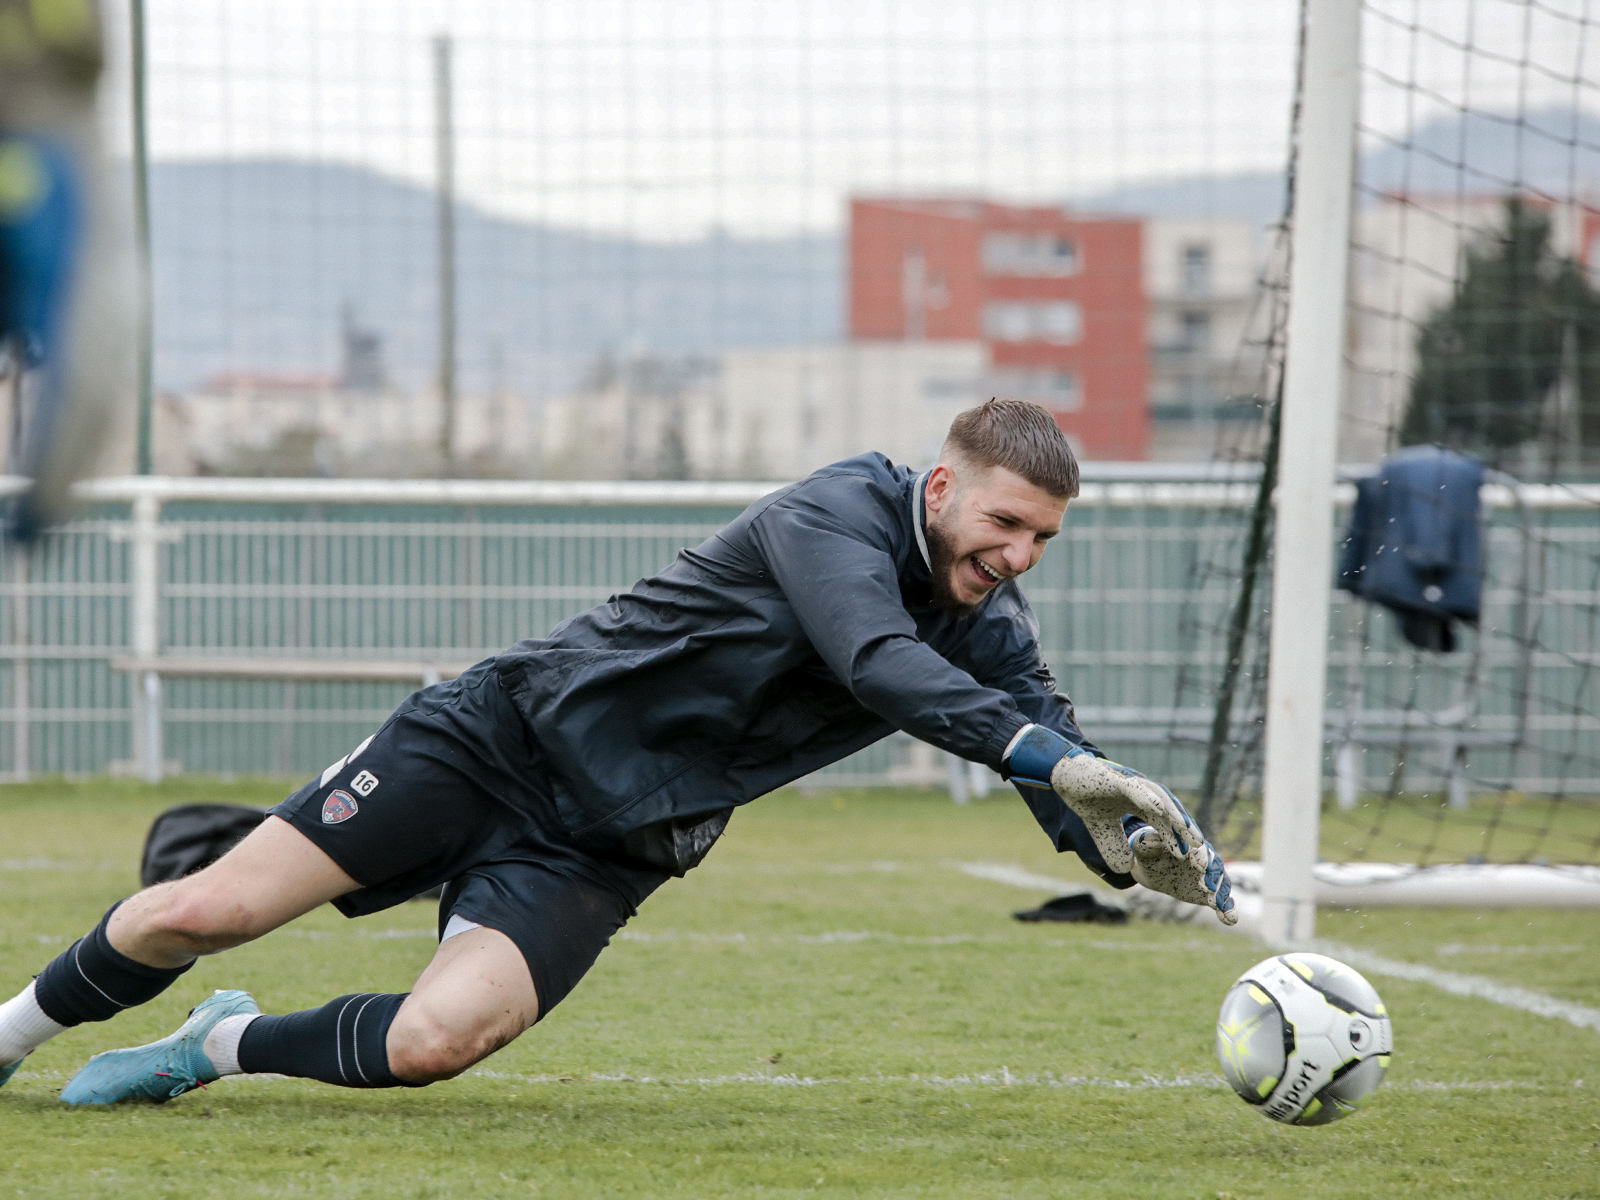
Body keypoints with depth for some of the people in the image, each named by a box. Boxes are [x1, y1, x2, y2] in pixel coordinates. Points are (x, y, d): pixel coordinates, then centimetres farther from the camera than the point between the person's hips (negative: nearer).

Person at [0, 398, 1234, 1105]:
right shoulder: (837, 515, -20)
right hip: (506, 732, -5)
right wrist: (1045, 752, -48)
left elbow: (1071, 783, -2)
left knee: (433, 1043, -22)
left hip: (604, 853, 5)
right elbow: (878, 662, -38)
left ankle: (225, 1047, 7)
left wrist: (1156, 853, -24)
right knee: (202, 915, -9)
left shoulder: (987, 628, 0)